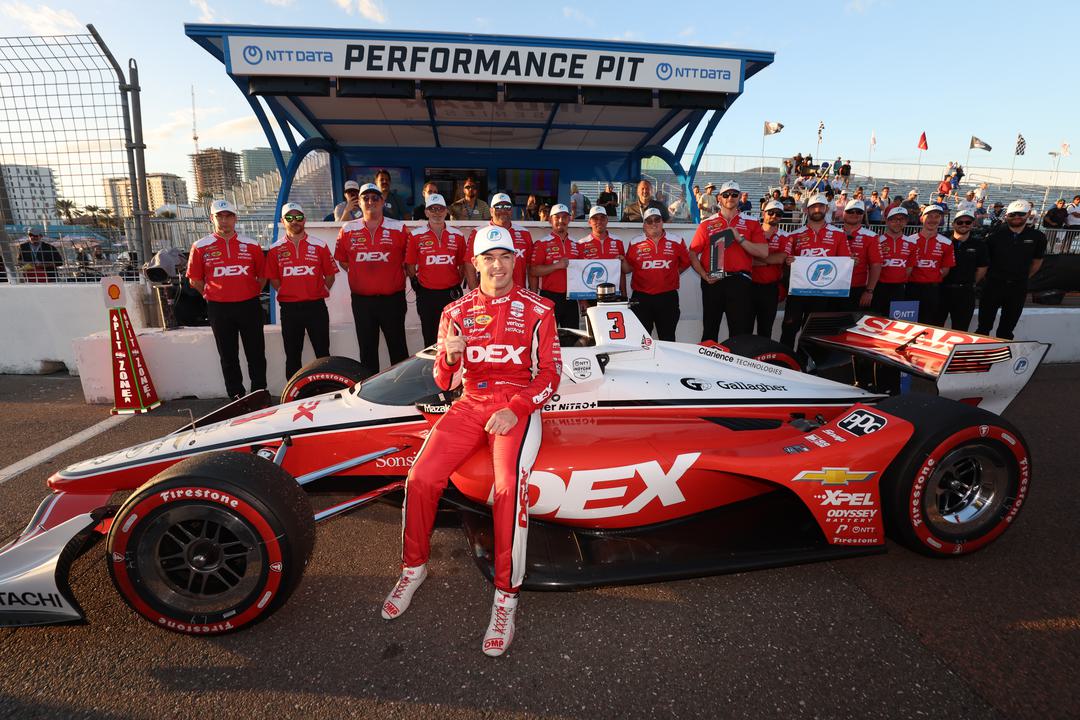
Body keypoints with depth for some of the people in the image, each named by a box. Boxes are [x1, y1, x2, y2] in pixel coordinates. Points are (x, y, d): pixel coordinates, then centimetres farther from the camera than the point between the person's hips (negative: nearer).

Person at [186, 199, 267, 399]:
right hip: (219, 309, 0)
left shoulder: (251, 245, 4)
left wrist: (250, 294, 6)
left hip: (249, 307, 0)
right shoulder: (201, 247, 2)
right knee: (228, 357, 9)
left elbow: (262, 275, 12)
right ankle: (236, 397, 19)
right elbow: (195, 279, 8)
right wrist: (213, 296, 5)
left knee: (256, 354, 5)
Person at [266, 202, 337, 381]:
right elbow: (273, 279, 11)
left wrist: (319, 293, 1)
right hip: (289, 308, 1)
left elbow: (330, 275, 6)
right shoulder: (275, 249, 5)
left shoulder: (319, 246, 2)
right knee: (292, 356, 9)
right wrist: (288, 293, 4)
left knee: (323, 353, 2)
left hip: (316, 306, -1)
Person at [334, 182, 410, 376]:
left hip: (392, 299, -2)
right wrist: (359, 275, 9)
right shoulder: (347, 230, 6)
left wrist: (398, 279, 2)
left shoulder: (399, 229, 1)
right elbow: (342, 259, 17)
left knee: (398, 346, 5)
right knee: (367, 349, 10)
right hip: (361, 300, 2)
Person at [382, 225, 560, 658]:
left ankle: (506, 598, -13)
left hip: (518, 406, -3)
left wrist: (516, 411, -15)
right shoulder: (456, 312, 12)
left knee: (508, 486, -30)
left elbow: (549, 376, 1)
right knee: (421, 477, -18)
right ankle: (414, 568, 9)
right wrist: (448, 357, -12)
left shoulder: (537, 309, 4)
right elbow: (444, 382, 12)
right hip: (470, 404, 3)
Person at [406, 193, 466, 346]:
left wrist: (457, 284, 4)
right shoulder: (416, 235, 1)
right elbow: (410, 264, 4)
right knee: (430, 338, 9)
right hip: (426, 295, -1)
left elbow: (462, 264, 11)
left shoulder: (458, 235, 5)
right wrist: (417, 284, 0)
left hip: (452, 293, 1)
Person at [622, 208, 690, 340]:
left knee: (667, 338, 10)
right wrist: (623, 262, -10)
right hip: (641, 298, 0)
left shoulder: (676, 241, 6)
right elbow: (628, 268, 8)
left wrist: (673, 274, 7)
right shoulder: (635, 243, 6)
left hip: (668, 297, 1)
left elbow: (685, 262, 15)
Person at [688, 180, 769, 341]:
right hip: (713, 282, 1)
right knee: (709, 331, 9)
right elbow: (693, 253, 8)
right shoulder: (707, 224, 12)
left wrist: (740, 238, -10)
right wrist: (704, 275, -6)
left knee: (741, 333, -1)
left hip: (739, 281, -1)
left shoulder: (751, 223, 11)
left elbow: (764, 252, 0)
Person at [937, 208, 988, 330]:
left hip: (965, 293, 2)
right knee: (935, 326, 4)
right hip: (942, 289, -2)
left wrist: (971, 284, 9)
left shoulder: (979, 245, 5)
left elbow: (982, 268, 10)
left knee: (960, 329, 9)